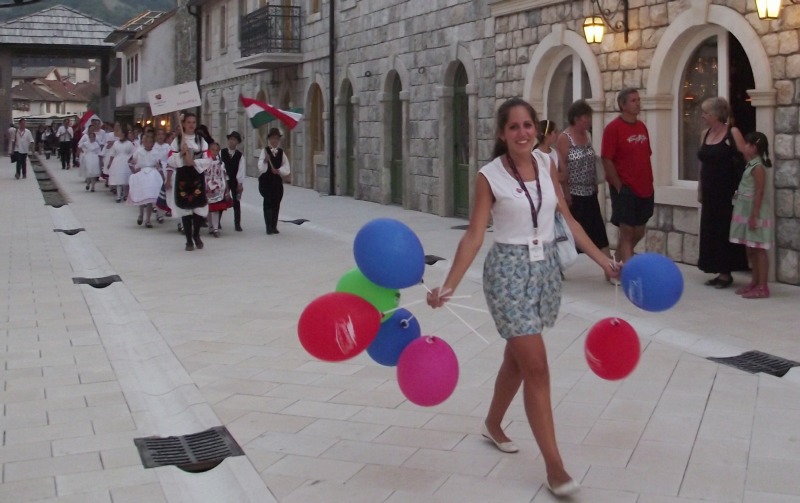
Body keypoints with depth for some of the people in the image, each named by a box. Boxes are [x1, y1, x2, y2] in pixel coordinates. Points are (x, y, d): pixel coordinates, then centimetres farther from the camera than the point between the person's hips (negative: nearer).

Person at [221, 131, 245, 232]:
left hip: (236, 182, 0)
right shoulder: (222, 153, 2)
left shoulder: (240, 155, 1)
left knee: (236, 203, 2)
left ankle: (237, 224, 6)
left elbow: (241, 170, -4)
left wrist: (240, 183, -11)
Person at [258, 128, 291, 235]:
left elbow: (287, 169, 5)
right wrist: (265, 160, -32)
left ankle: (274, 226, 13)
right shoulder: (265, 151, -4)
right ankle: (269, 227, -4)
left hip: (277, 181, 4)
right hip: (266, 181, -4)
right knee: (268, 203, -7)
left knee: (276, 204, 5)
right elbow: (261, 168, -14)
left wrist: (279, 171, -12)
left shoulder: (281, 152, 7)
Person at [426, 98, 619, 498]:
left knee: (517, 356, 18)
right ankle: (554, 465, -3)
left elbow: (567, 218, 9)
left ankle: (492, 424, 43)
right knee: (536, 366, -8)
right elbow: (474, 234, -13)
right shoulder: (489, 176, -11)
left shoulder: (547, 165, 3)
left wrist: (602, 260, 9)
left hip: (546, 267, 5)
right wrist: (449, 285, -21)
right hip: (508, 269, -5)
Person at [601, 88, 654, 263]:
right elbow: (607, 160, -14)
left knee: (639, 232, 15)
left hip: (644, 189, 8)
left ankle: (618, 264, 35)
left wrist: (649, 183, 12)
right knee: (627, 232, -7)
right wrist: (619, 186, -15)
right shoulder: (613, 128, -11)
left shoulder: (642, 126, 11)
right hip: (625, 189, -7)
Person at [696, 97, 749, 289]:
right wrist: (700, 190, 14)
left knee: (725, 231, -2)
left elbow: (747, 161, -11)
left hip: (727, 193, -7)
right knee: (711, 231, 8)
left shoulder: (732, 133, -10)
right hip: (710, 193, 7)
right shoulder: (705, 134, 10)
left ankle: (726, 273, 6)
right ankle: (720, 272, 16)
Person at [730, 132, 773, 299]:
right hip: (746, 210, 10)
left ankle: (762, 287, -3)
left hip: (755, 211, -10)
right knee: (750, 249, 14)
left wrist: (754, 216, -21)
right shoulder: (750, 164, 13)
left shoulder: (758, 167, -16)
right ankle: (754, 283, 22)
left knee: (758, 249, -6)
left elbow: (759, 193, -19)